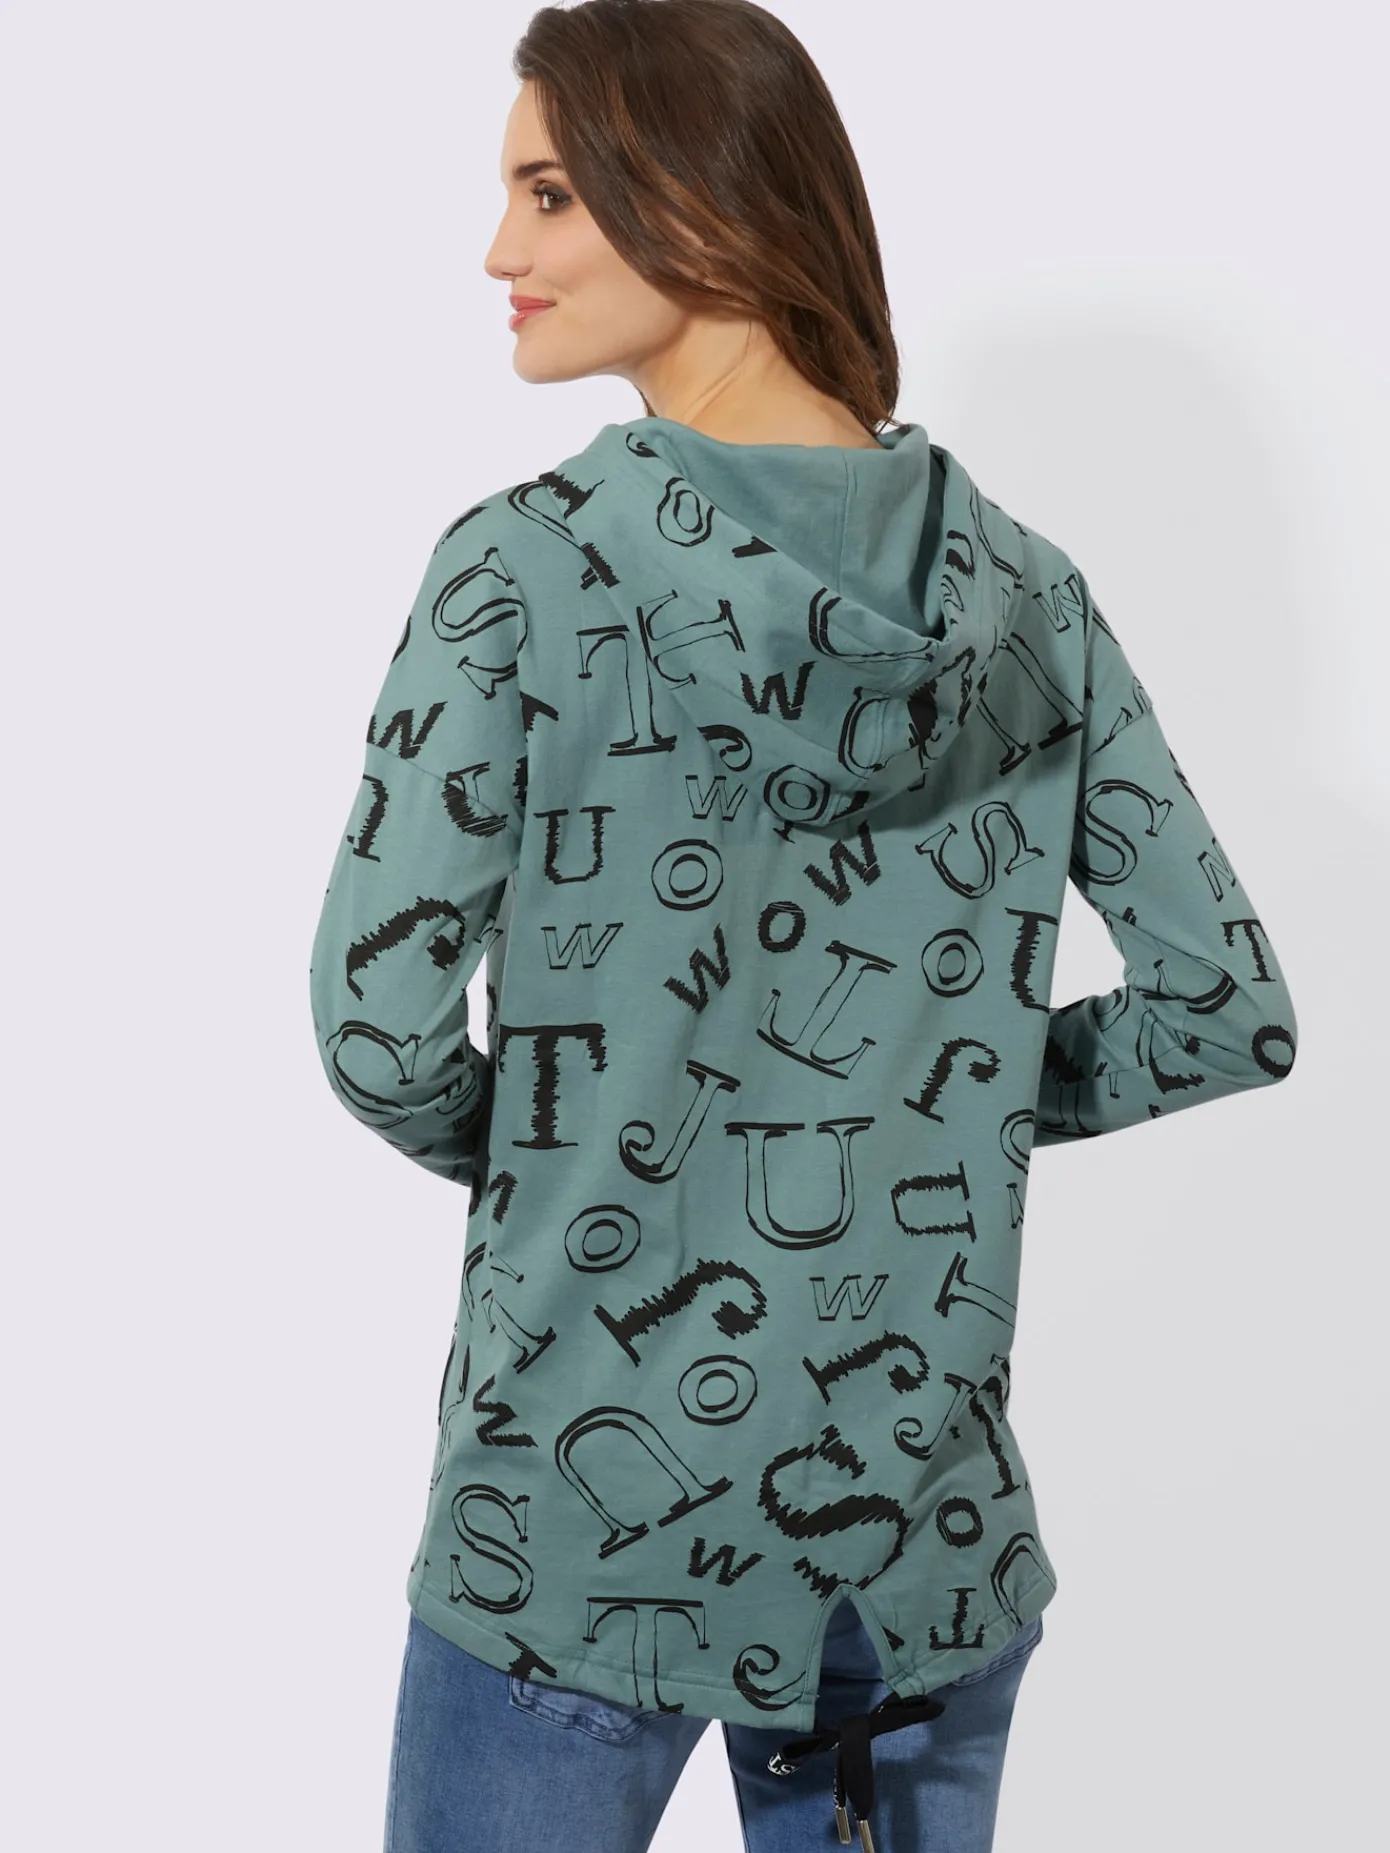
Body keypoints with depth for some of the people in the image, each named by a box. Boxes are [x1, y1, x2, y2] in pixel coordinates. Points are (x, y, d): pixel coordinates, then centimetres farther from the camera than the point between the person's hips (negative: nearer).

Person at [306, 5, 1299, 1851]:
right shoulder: (1026, 591, -2)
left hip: (577, 1514, -3)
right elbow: (1228, 1015, 0)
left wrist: (510, 1146, 4)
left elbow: (380, 1027, -16)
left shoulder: (526, 566, -14)